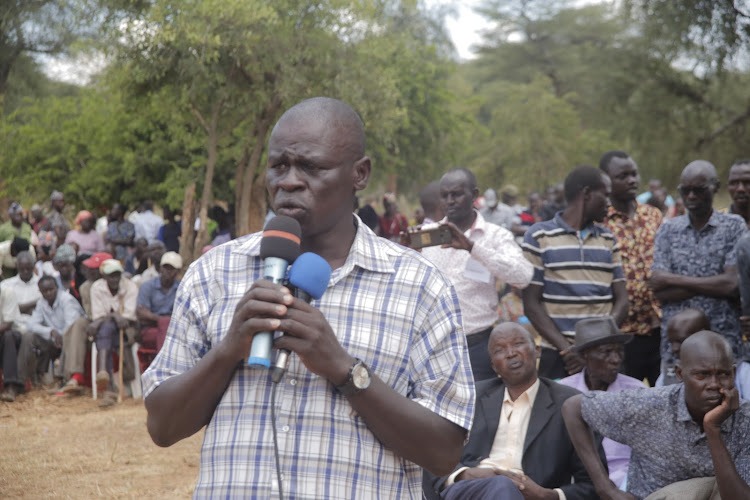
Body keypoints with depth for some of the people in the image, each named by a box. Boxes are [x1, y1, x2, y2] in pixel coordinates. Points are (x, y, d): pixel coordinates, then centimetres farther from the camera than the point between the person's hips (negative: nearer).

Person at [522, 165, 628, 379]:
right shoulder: (539, 237, 2)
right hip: (558, 357, -3)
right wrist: (567, 349, -13)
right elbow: (531, 304, -3)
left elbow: (621, 302, 9)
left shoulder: (608, 240, 15)